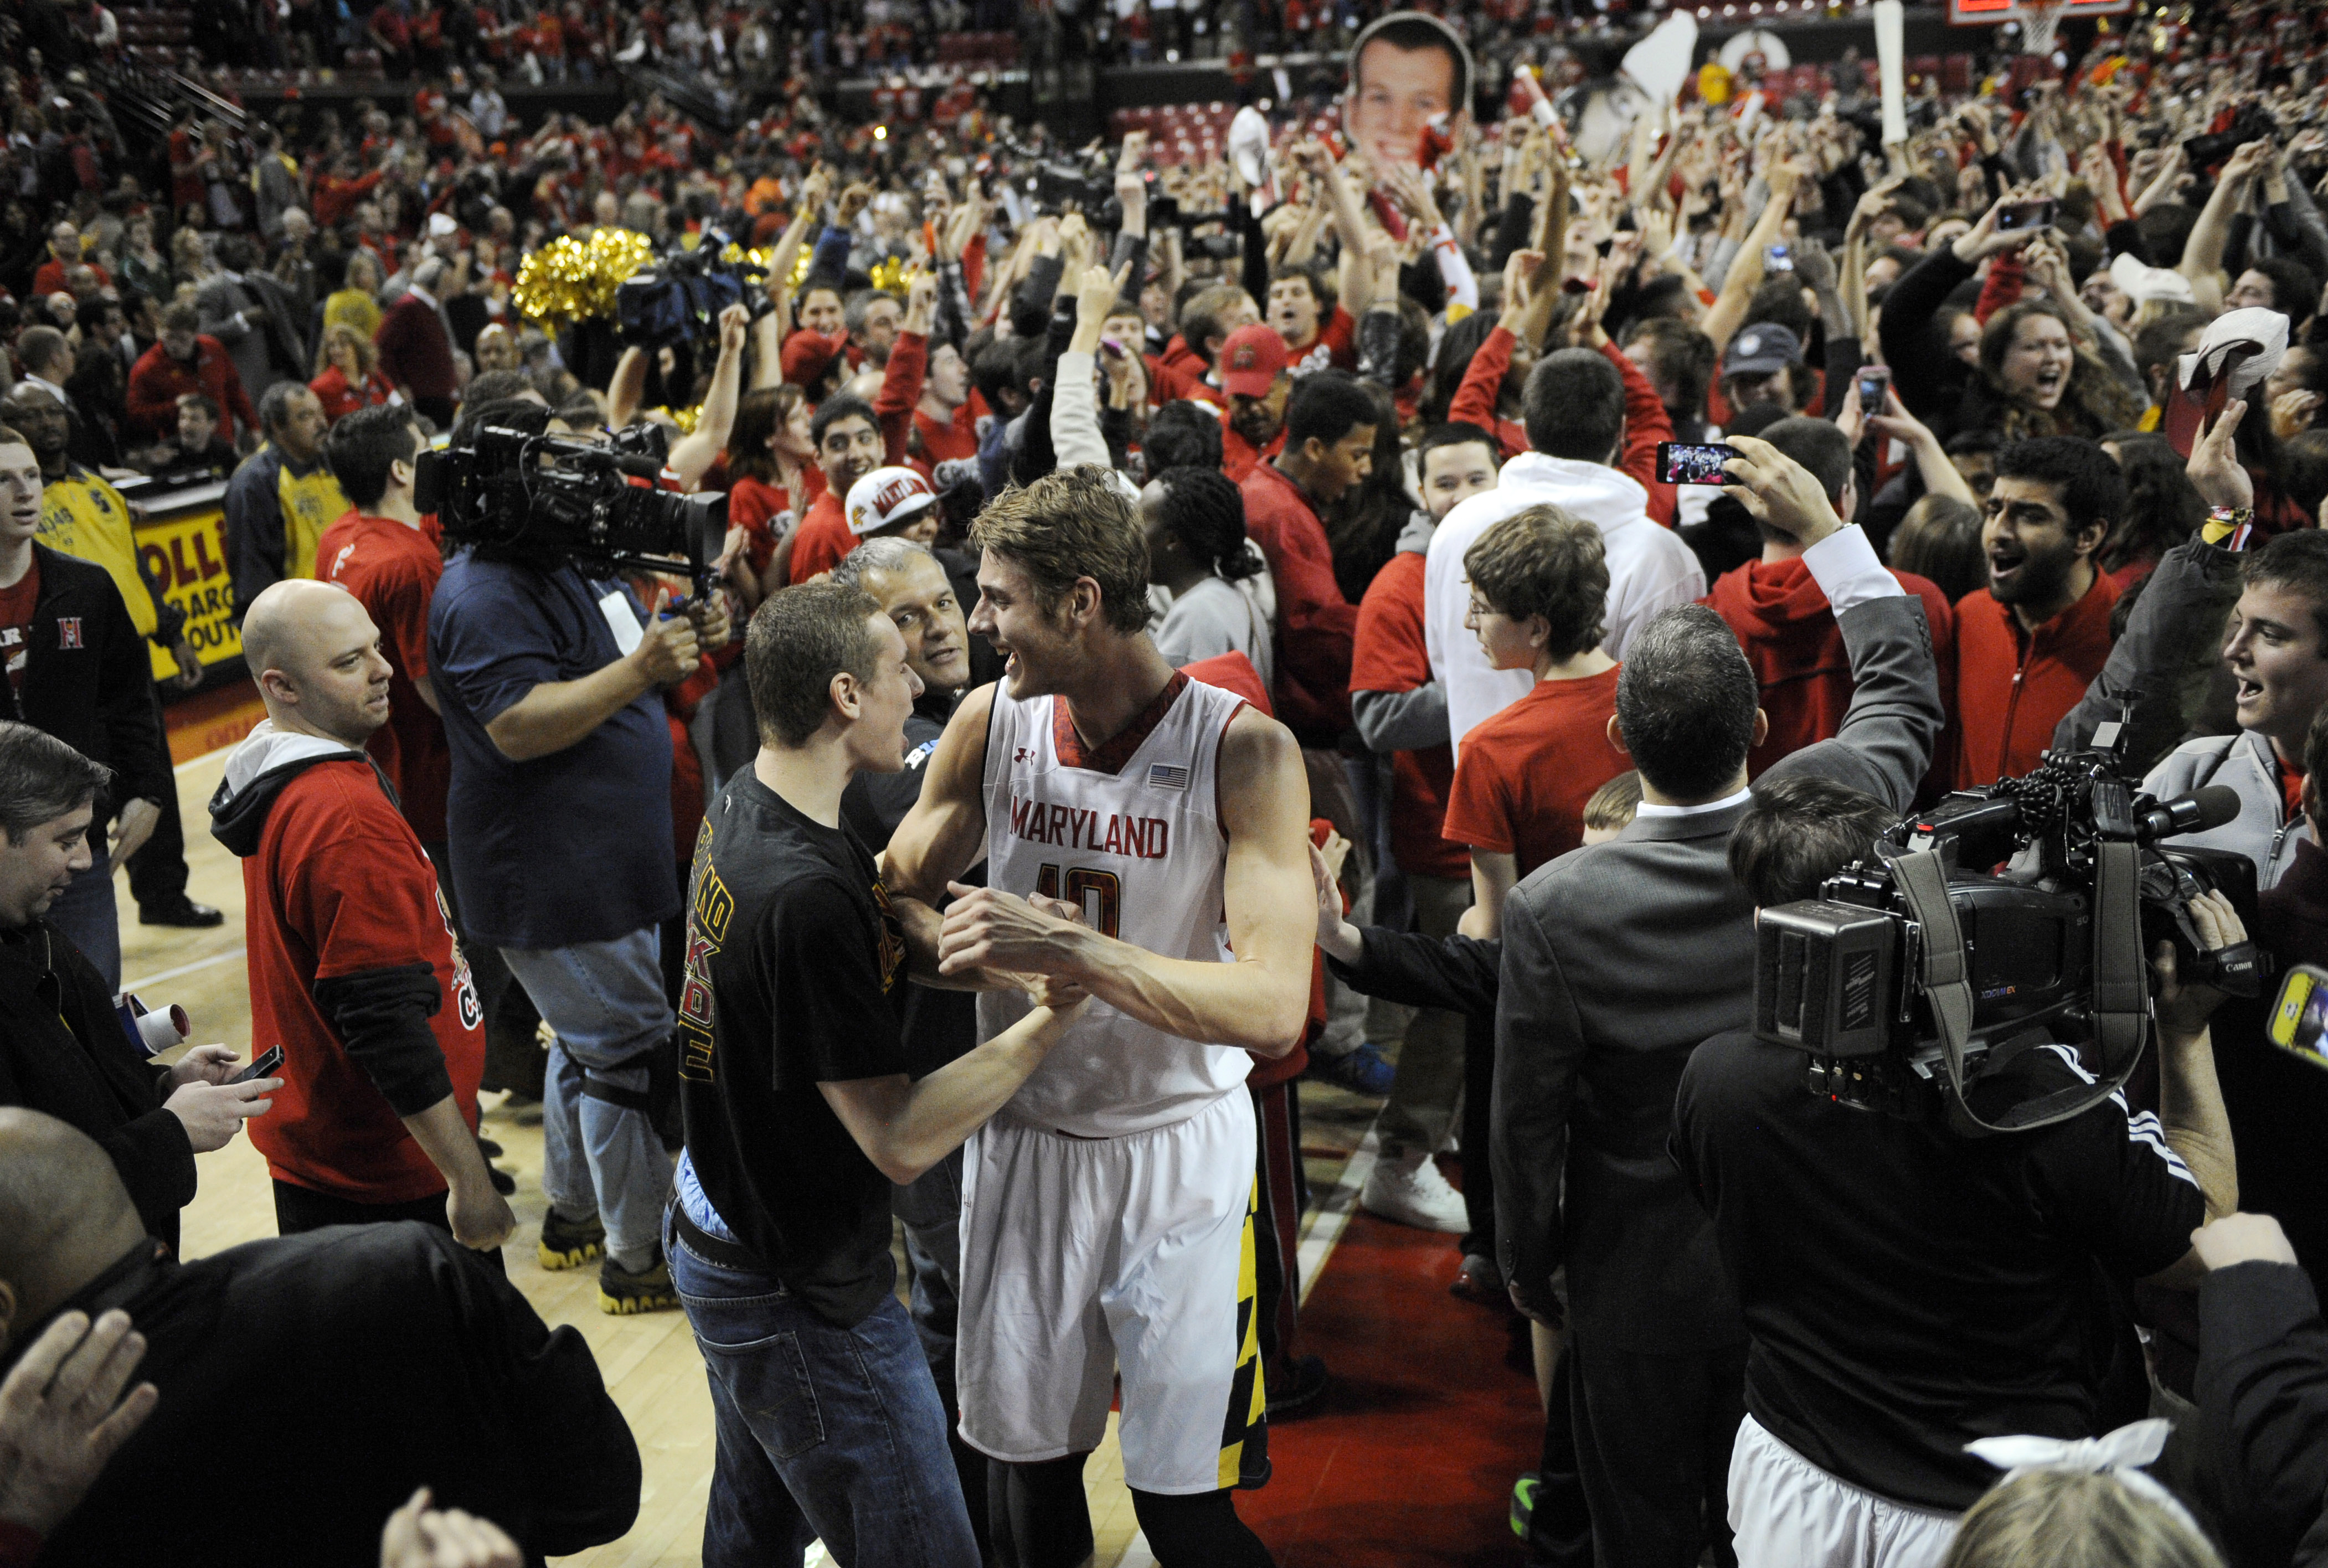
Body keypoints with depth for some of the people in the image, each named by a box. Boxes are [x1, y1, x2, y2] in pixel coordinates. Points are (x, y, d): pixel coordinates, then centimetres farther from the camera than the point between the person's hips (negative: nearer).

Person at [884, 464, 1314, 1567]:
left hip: (1178, 1145, -3)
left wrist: (1065, 948, -35)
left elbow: (1274, 1010, -27)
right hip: (1022, 1132, 4)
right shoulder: (992, 722, -3)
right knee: (1025, 1448, 15)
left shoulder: (1243, 750, -17)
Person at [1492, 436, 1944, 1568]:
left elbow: (1529, 1120, -15)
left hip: (1638, 1289, -3)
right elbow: (1904, 691, 4)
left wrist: (1526, 1267, 3)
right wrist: (1825, 526, 9)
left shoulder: (1555, 908, -25)